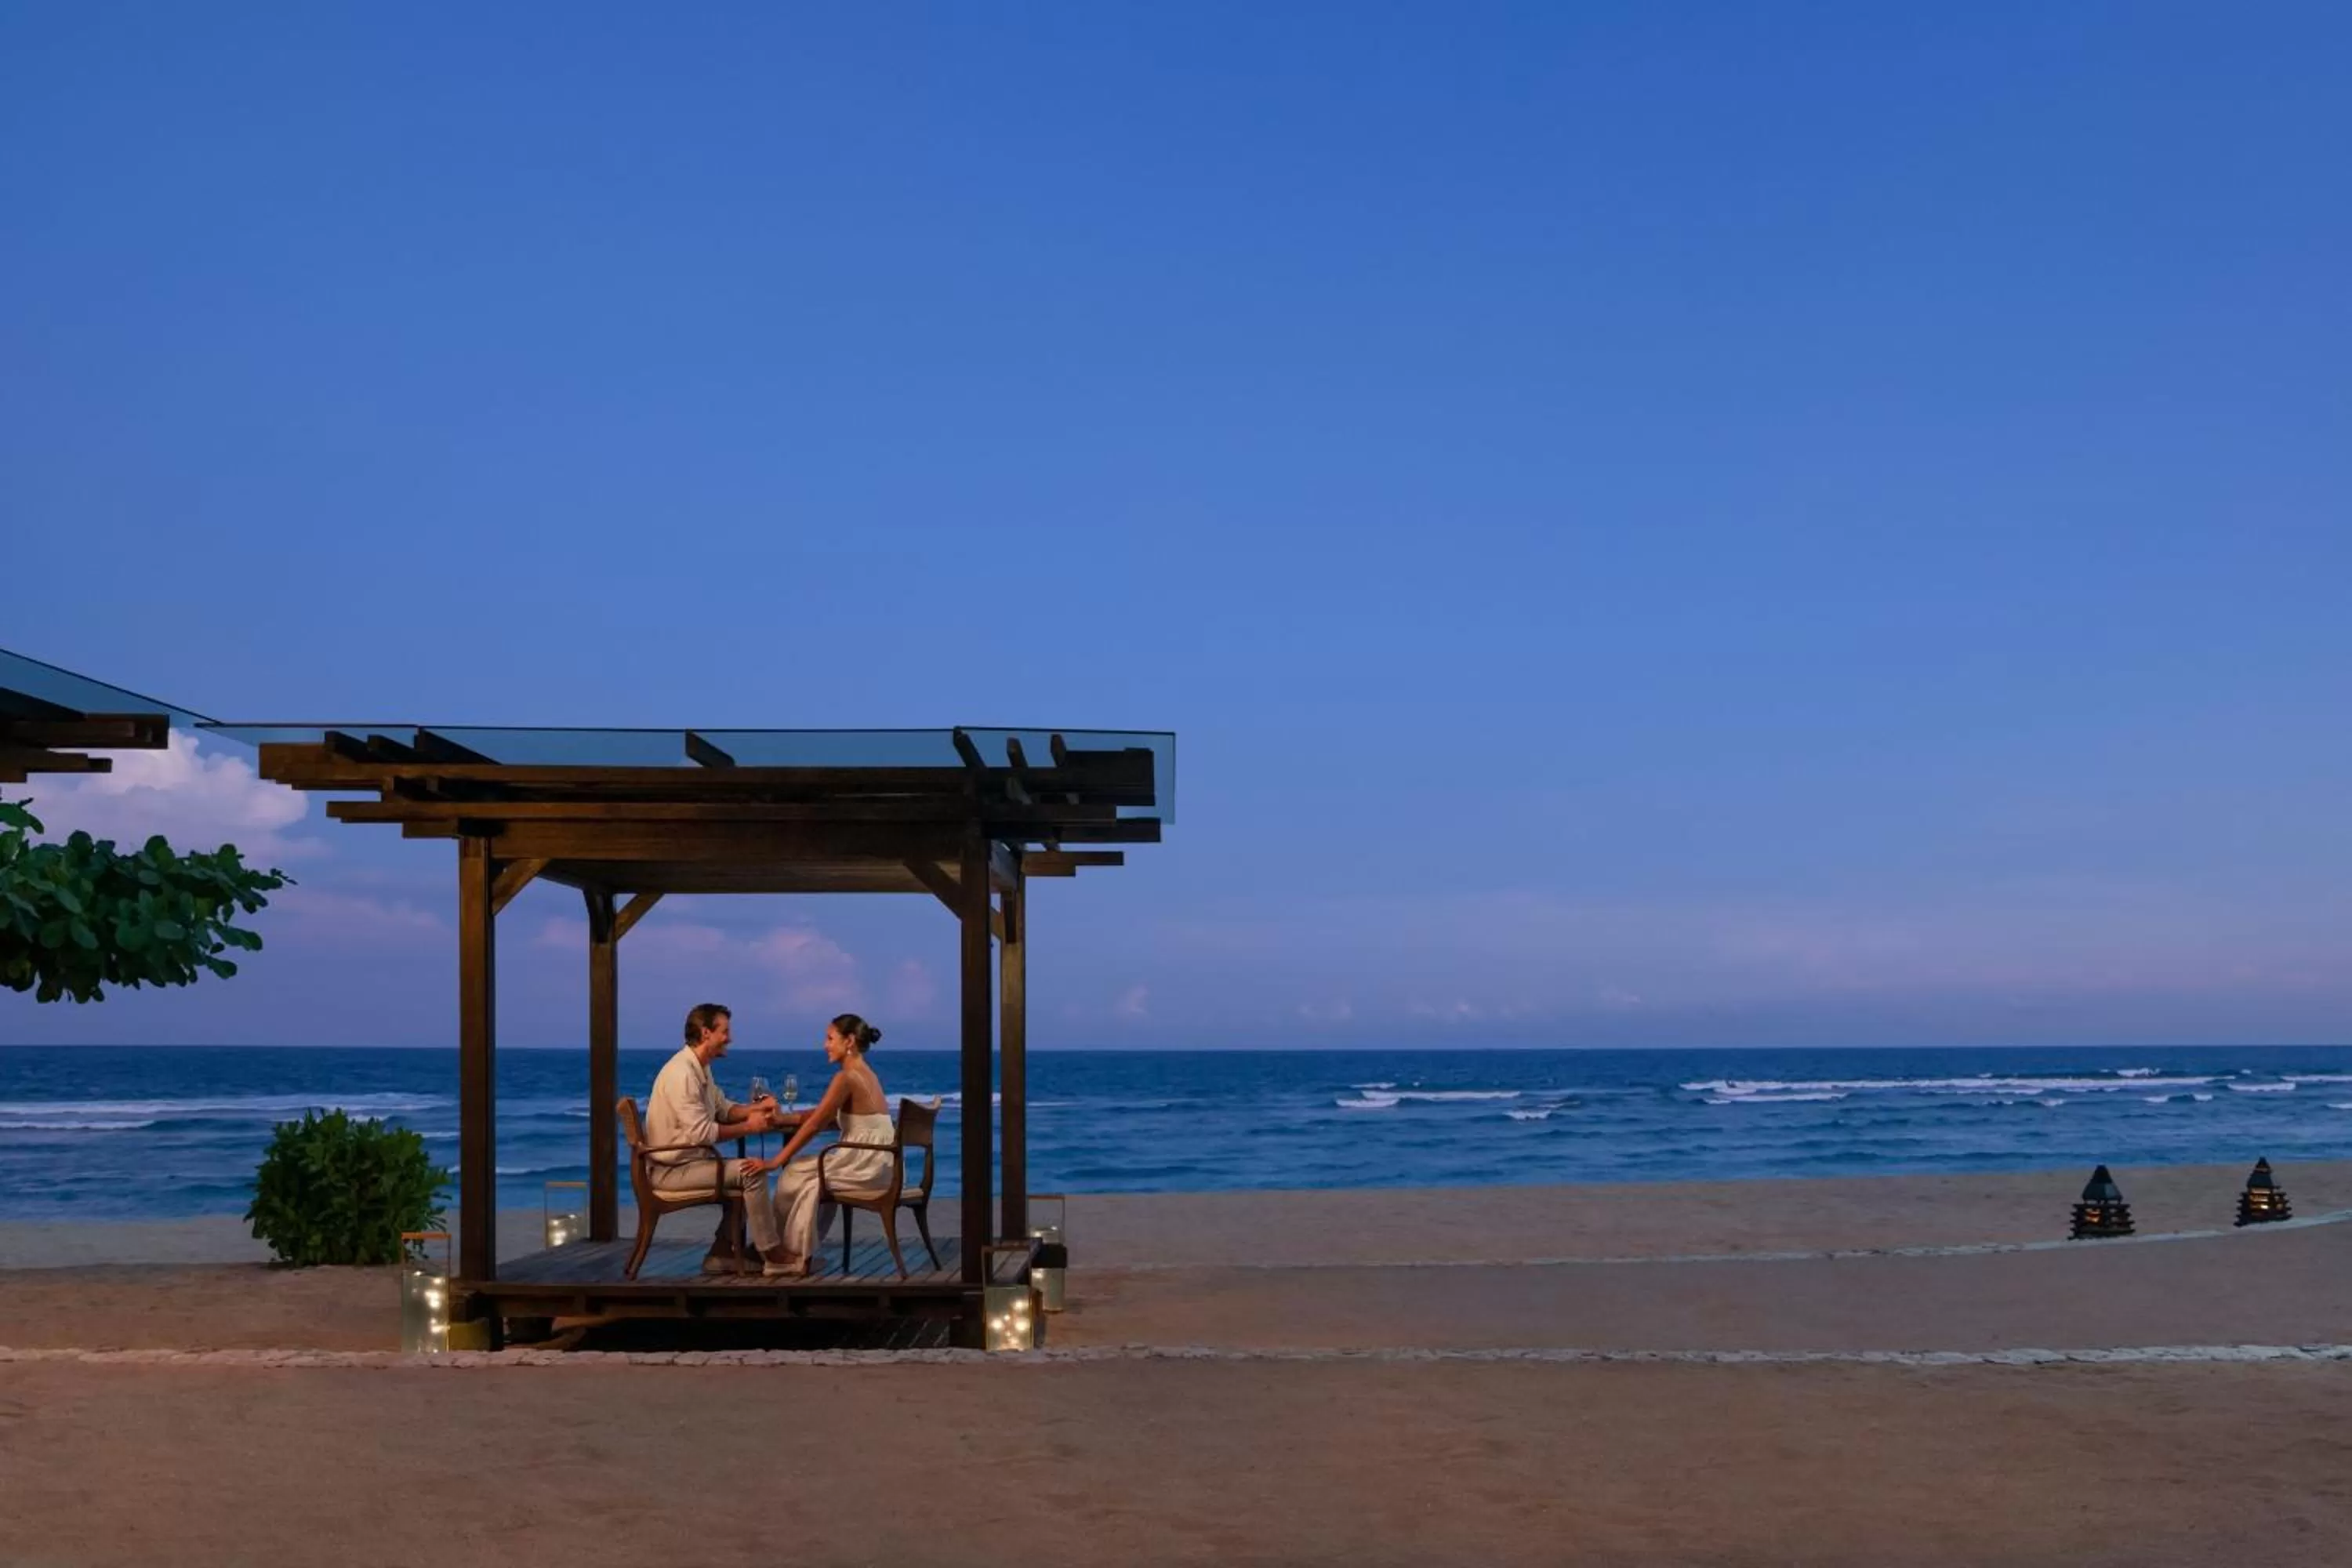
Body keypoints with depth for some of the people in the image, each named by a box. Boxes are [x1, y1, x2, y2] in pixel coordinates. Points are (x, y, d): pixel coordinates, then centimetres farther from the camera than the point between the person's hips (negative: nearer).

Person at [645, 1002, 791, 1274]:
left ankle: (721, 1255, 14)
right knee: (752, 1172, -18)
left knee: (747, 1172, 15)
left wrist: (757, 1108, 1)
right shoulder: (682, 1073, -23)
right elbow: (701, 1133, -28)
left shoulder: (700, 1068, 11)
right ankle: (772, 1255, -8)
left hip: (686, 1161, 11)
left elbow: (722, 1108, 18)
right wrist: (748, 1127, -19)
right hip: (671, 1170, -11)